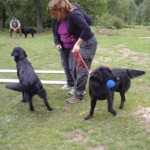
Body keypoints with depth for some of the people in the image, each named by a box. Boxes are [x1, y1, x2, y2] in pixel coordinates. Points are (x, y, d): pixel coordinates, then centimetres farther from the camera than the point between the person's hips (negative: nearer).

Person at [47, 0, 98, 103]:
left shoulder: (73, 14, -27)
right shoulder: (63, 16, 0)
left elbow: (86, 28, -34)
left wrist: (77, 44, -32)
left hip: (87, 43, -9)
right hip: (78, 42, 9)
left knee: (81, 70, -5)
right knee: (75, 69, 15)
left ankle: (78, 95, 4)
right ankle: (78, 90, 29)